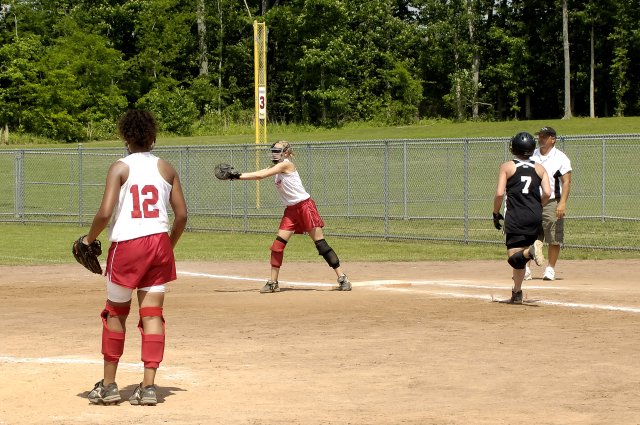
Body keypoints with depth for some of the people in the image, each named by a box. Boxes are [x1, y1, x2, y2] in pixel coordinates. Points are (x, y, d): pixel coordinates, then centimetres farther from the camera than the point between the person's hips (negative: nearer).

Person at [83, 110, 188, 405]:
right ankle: (148, 386, -1)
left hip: (127, 246, -3)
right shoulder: (166, 169, 7)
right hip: (159, 243, 3)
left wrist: (89, 239, 2)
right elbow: (181, 215, 6)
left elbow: (105, 213, -14)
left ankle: (109, 385, 16)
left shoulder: (120, 168, -5)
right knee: (152, 314, 4)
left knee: (115, 313, 11)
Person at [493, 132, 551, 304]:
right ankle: (517, 294, 18)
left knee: (514, 258, -8)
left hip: (515, 217, -4)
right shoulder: (539, 168, 9)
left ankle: (530, 251, -37)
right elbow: (547, 193, -2)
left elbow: (499, 193, -7)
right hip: (535, 217, 4)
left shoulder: (507, 167, 1)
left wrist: (496, 214, 6)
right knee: (519, 259, 17)